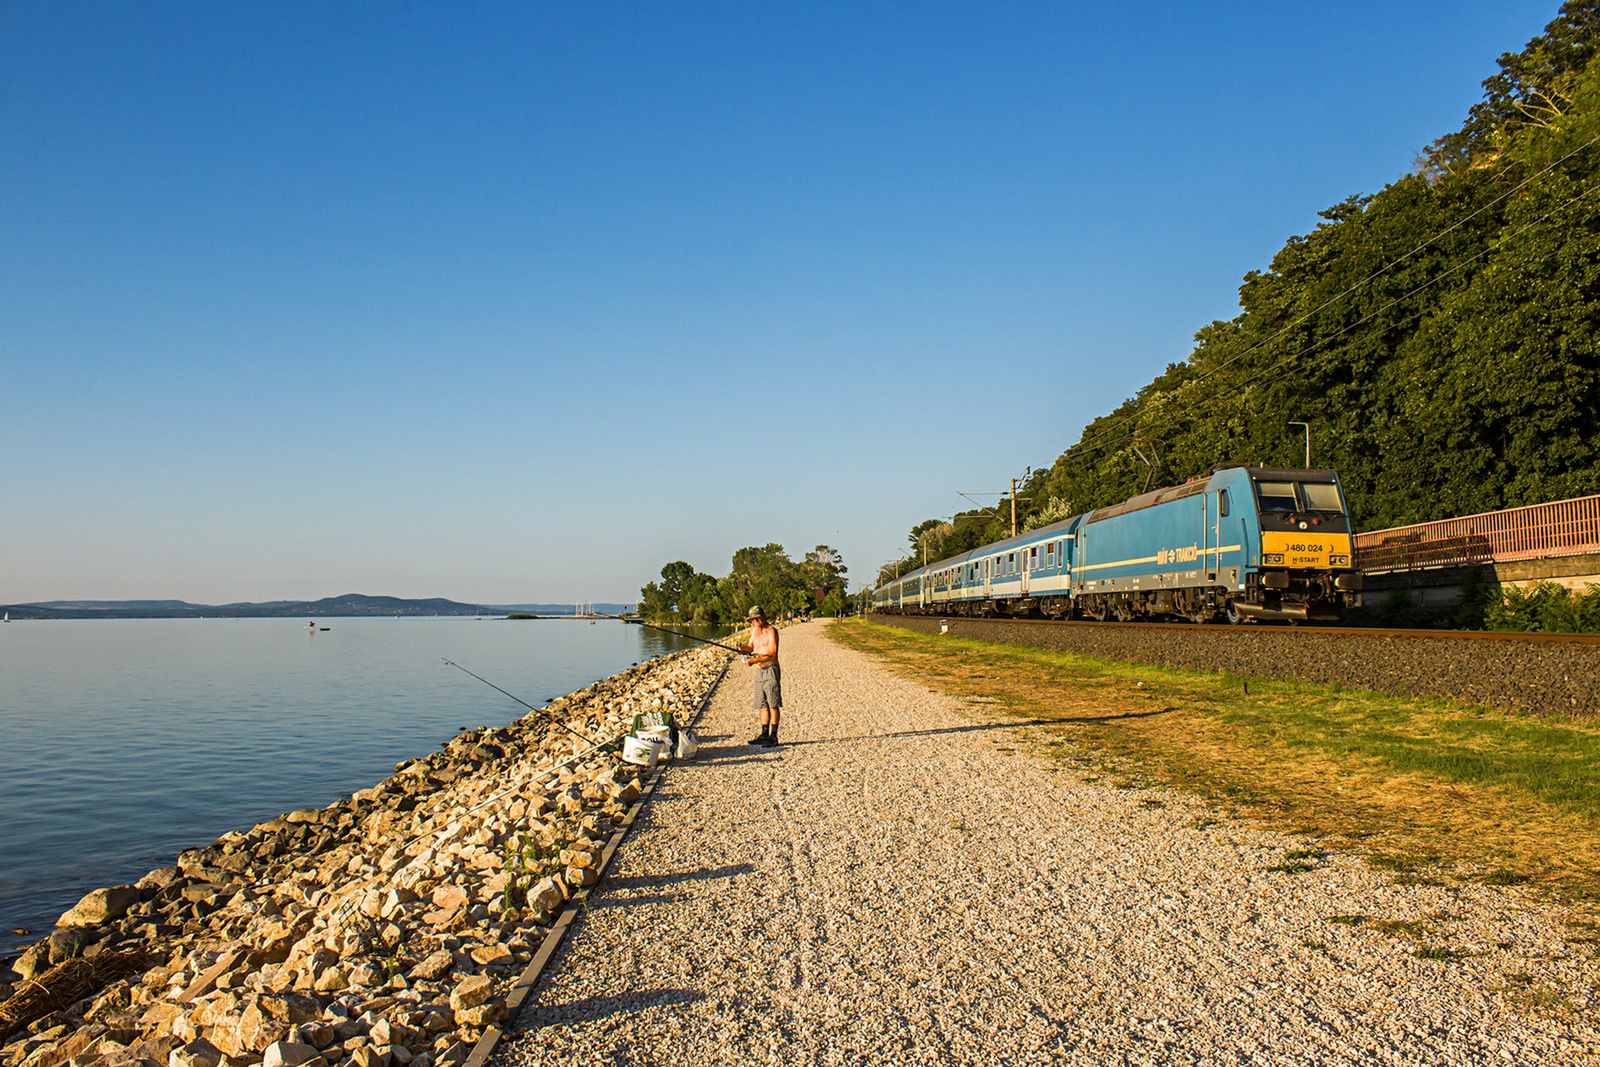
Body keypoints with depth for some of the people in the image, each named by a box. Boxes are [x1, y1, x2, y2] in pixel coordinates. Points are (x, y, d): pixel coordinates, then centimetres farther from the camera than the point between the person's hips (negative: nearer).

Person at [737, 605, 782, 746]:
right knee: (762, 705, 9)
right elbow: (751, 647, 21)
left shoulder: (771, 630, -9)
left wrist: (753, 660, -22)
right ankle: (764, 735, 12)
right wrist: (743, 648, -2)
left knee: (773, 704, -8)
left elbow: (772, 653, -16)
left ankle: (773, 736, -8)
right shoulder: (754, 630, 16)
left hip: (770, 670, -8)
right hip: (759, 671, 8)